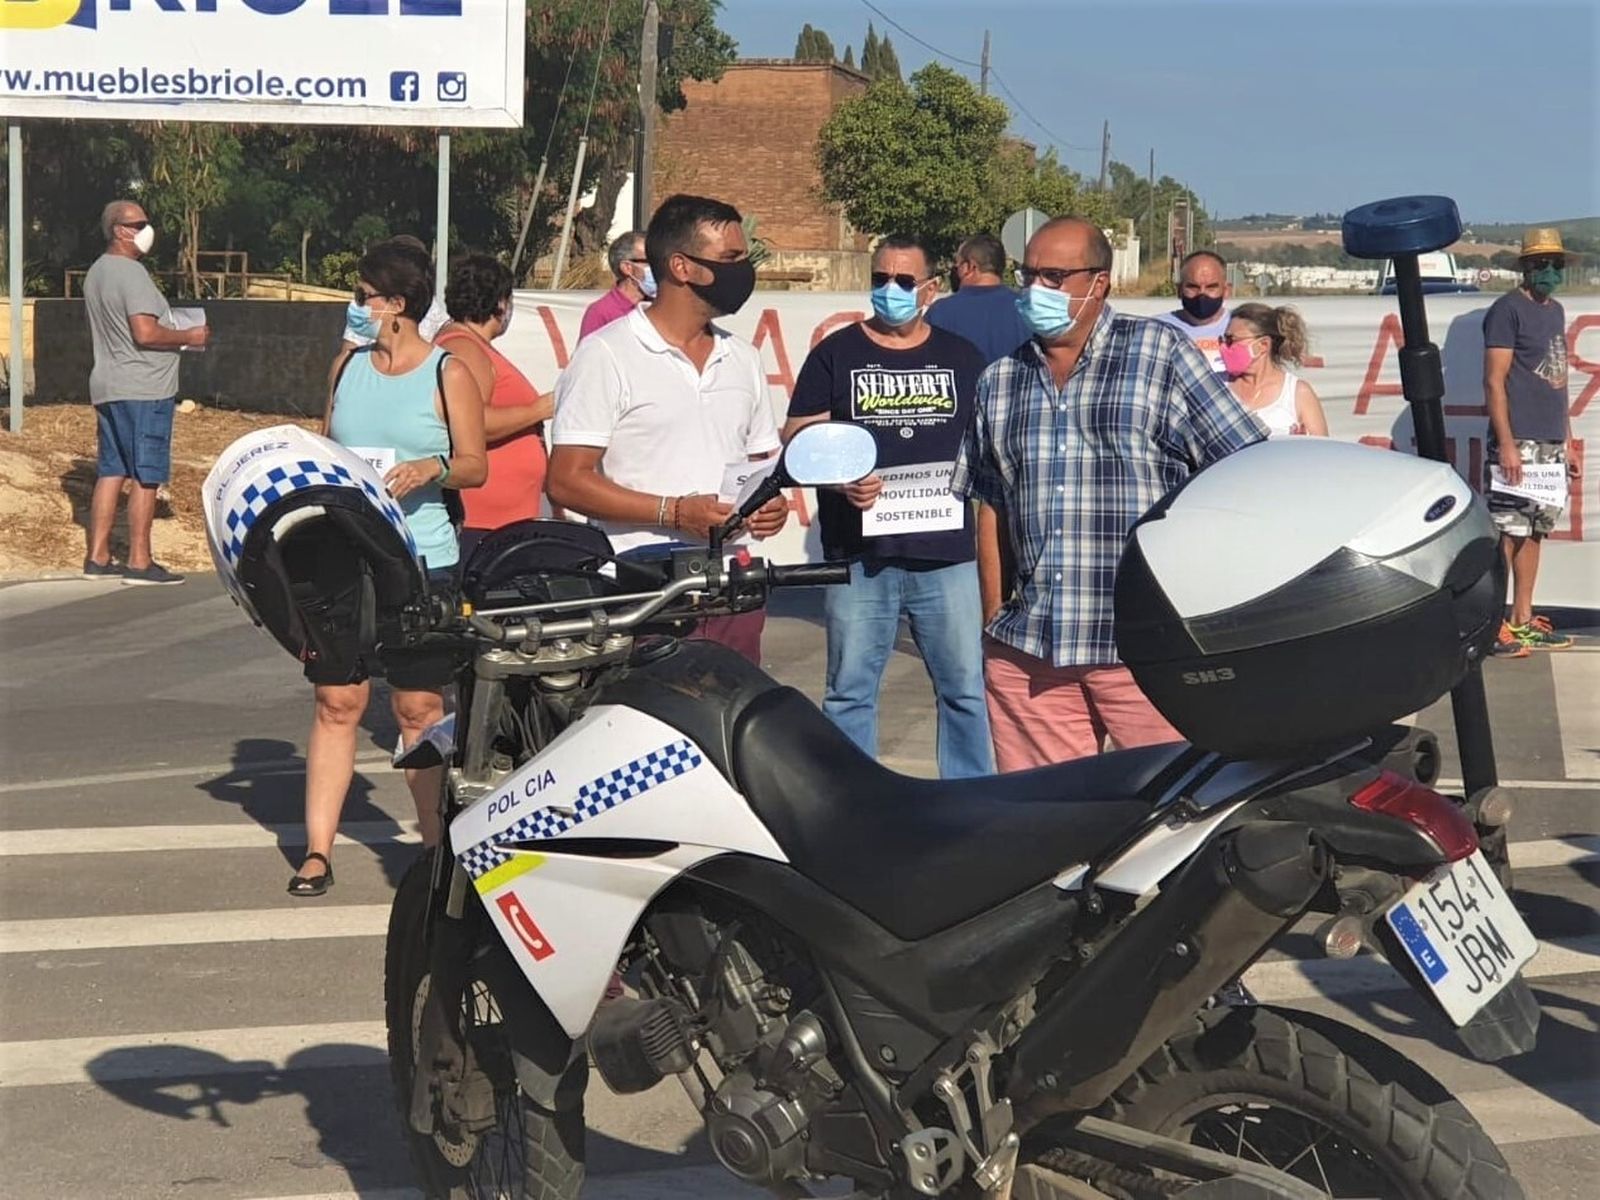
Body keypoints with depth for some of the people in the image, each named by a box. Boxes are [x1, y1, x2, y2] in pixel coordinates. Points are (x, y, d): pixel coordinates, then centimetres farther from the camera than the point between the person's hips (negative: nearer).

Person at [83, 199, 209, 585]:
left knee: (111, 471, 11)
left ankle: (97, 557, 13)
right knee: (146, 476, -5)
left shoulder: (96, 273, 16)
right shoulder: (131, 273, -16)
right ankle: (139, 562, -3)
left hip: (107, 388, 10)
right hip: (142, 390, -10)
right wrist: (189, 337, -9)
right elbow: (146, 333, -23)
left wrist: (176, 334, 22)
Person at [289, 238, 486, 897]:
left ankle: (438, 843, 13)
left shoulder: (447, 372, -1)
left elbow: (476, 466, 0)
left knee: (419, 708, 1)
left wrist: (432, 468, -19)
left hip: (419, 561, -4)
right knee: (336, 702, 2)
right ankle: (317, 850, 3)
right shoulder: (346, 366, 13)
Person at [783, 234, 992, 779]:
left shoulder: (961, 357, 14)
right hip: (860, 553, -1)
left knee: (965, 688, 4)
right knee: (850, 692, 4)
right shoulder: (835, 354, 7)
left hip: (947, 552, 2)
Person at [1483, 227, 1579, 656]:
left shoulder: (1555, 311, 18)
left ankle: (1523, 620, 16)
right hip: (1518, 443, -8)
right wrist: (1506, 444, -18)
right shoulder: (1508, 310, -7)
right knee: (1507, 532, -9)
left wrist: (1568, 442, 21)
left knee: (1534, 531, 11)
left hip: (1552, 444, 8)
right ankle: (1494, 624, -7)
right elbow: (1494, 381, -12)